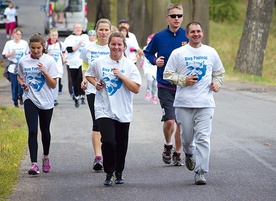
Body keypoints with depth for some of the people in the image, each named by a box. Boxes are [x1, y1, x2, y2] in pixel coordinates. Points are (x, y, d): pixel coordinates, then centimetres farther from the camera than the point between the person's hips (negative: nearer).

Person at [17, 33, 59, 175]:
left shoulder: (49, 61, -7)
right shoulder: (24, 61, -1)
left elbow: (53, 85, -8)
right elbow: (19, 76, 19)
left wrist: (45, 72, -22)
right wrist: (22, 84, -3)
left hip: (46, 101, 0)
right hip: (30, 99, 0)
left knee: (45, 130, 15)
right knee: (32, 131, -13)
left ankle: (46, 157, 40)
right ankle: (34, 164, -18)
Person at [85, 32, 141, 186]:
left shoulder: (130, 66, -2)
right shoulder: (99, 63, 1)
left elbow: (136, 89, -8)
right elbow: (89, 74, 21)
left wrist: (121, 76, -17)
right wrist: (95, 83, 0)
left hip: (123, 112, 1)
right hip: (104, 110, -1)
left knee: (121, 145, 10)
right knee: (108, 141, -18)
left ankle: (119, 173, 31)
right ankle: (109, 173, -3)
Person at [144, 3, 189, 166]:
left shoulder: (188, 37, -2)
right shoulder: (159, 37, -2)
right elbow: (148, 52, 14)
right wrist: (155, 60, -5)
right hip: (165, 85, -1)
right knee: (169, 121, -12)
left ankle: (177, 153, 23)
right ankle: (168, 145, 17)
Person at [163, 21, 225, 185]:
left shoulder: (211, 52, 9)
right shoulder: (178, 53, 2)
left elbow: (219, 72, 23)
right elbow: (168, 73, 2)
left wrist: (217, 83, 4)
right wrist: (183, 80, -12)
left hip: (206, 103, 0)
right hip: (184, 103, 0)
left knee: (203, 138, -9)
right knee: (187, 136, 10)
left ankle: (201, 173, -9)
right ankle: (189, 154, 44)